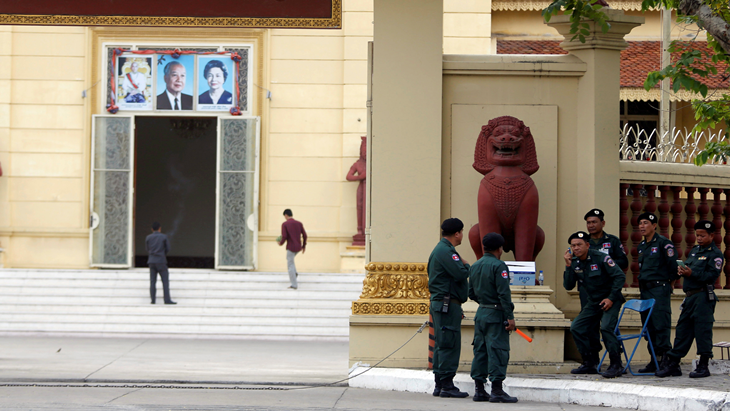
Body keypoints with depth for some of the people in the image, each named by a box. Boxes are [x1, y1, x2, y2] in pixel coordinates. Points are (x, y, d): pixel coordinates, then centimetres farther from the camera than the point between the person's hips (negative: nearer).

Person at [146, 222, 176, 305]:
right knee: (165, 281, -1)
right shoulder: (164, 237, -3)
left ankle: (153, 299, -1)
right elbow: (168, 249, 1)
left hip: (151, 261, 3)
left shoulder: (148, 238, 4)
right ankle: (167, 299, -7)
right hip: (161, 261, -3)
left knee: (152, 281, 4)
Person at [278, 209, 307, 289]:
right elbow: (304, 235, 2)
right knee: (289, 258, 33)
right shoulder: (299, 223, 3)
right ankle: (294, 273, 20)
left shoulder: (284, 224, -10)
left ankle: (294, 285, 3)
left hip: (291, 247, -5)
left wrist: (281, 243, 5)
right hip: (298, 247, 5)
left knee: (290, 265, 6)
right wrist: (304, 246, 15)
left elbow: (284, 237, -18)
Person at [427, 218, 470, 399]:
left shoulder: (442, 250, 20)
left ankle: (439, 385, 15)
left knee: (442, 345, 12)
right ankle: (446, 385, -10)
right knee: (449, 345, -10)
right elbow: (461, 274, -23)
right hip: (447, 304, -11)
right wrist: (466, 265, 0)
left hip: (441, 304, 11)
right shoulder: (445, 251, -14)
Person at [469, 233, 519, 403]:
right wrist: (510, 317, -16)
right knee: (498, 351, -5)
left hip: (481, 313, 8)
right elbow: (504, 294, -17)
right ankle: (497, 391, -7)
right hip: (496, 314, -8)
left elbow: (471, 293, 17)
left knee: (480, 351, 10)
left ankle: (479, 390, 12)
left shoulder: (475, 266, 11)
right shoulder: (498, 266, -12)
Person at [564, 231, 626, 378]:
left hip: (610, 300, -7)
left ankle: (616, 365, -20)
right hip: (593, 302, 7)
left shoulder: (600, 258, -16)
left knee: (606, 327, -27)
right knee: (576, 327, -1)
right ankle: (590, 363, 7)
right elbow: (568, 286, -3)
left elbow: (620, 276, -16)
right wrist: (568, 266, -14)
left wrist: (611, 298, -18)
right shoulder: (574, 263, 1)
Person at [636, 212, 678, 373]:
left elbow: (674, 267, -10)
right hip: (645, 290, 8)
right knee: (649, 327, 8)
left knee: (661, 325, -12)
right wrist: (642, 284, 18)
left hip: (660, 289, -8)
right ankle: (654, 361, 12)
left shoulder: (663, 243, -8)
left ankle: (665, 358, -11)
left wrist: (668, 285, -2)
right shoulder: (642, 246, 17)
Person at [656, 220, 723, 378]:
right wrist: (682, 270, 2)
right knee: (682, 329, 8)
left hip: (703, 297, -8)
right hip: (690, 296, 8)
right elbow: (688, 267, 25)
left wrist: (692, 273, -22)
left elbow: (712, 276, -15)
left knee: (702, 329, -5)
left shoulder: (715, 253, -5)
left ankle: (703, 366, 1)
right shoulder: (694, 250, 20)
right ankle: (672, 364, 11)